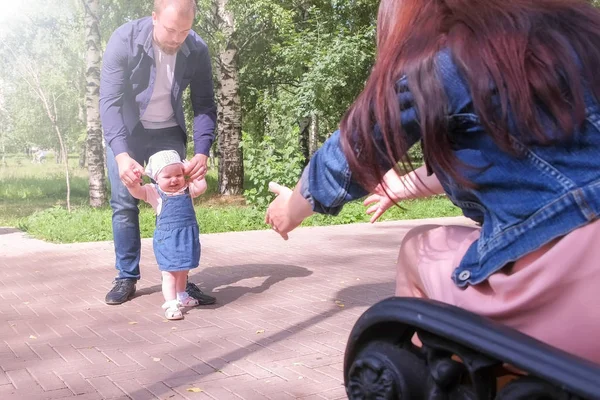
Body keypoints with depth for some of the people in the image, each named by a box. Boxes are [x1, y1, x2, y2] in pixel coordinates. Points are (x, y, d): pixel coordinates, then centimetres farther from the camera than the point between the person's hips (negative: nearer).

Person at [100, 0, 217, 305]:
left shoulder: (197, 50, -18)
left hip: (168, 133, 2)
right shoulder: (124, 40, -26)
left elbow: (204, 105, -12)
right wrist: (121, 154, -42)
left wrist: (202, 152, -27)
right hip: (125, 132, -2)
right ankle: (126, 278, 8)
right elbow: (109, 101, -29)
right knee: (124, 204, -4)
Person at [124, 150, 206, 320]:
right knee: (169, 273, -5)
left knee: (183, 270, 22)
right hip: (167, 238, -4)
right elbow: (137, 191, -16)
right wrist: (131, 182, -35)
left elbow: (201, 187, -10)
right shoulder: (154, 192, -4)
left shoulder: (187, 189, 5)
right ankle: (171, 304, -3)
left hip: (188, 237, 4)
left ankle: (181, 296, 42)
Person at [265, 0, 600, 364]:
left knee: (418, 249, 16)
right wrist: (407, 184, 41)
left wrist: (293, 208, 31)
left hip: (565, 292, -7)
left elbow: (351, 155, 11)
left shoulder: (432, 65, -3)